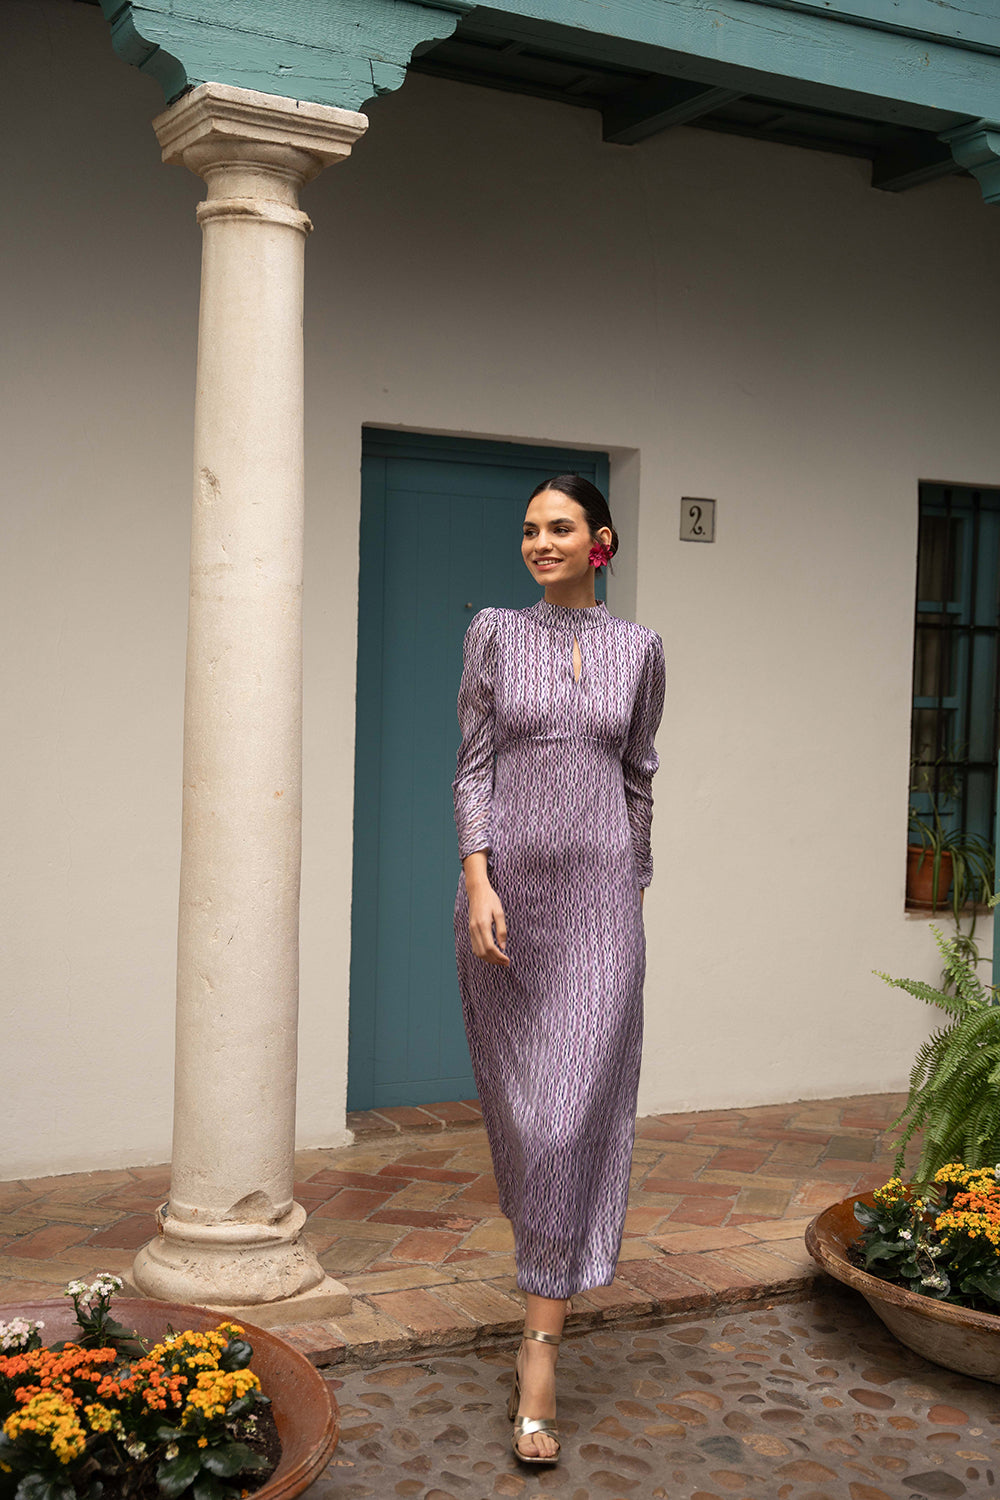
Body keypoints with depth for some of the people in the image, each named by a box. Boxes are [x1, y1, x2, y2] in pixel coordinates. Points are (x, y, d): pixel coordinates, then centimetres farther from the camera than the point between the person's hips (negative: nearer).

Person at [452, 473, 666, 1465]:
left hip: (599, 899, 0)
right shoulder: (495, 633, 4)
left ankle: (540, 1357, -4)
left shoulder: (639, 650, 8)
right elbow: (472, 767, -1)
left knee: (574, 1113, -8)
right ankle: (551, 1257, 40)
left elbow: (638, 776, 15)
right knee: (522, 1102, 11)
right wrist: (478, 880, -13)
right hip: (508, 887, 0)